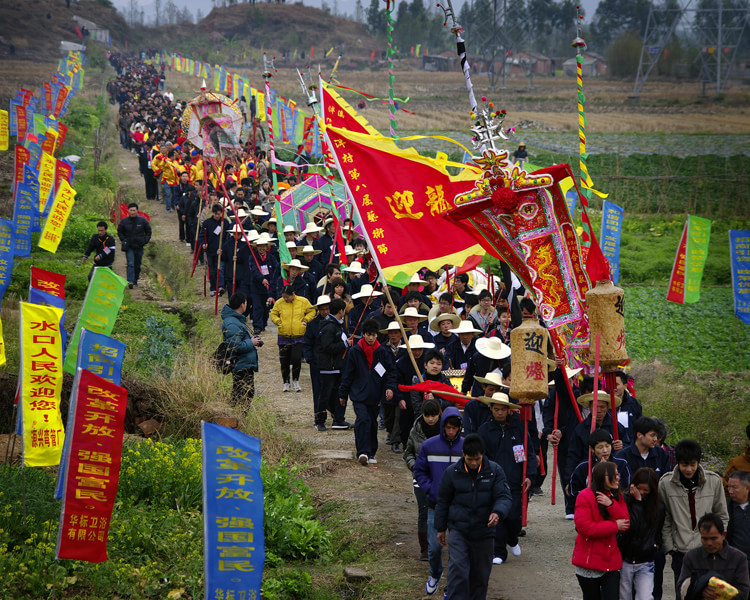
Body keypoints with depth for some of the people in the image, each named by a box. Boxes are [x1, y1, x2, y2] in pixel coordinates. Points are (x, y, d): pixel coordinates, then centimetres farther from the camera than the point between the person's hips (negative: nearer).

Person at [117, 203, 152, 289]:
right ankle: (130, 281, -25)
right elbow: (120, 232, 14)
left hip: (139, 246, 2)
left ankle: (135, 281, 24)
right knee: (130, 264, -16)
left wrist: (145, 240, 0)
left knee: (137, 265, 9)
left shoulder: (143, 220, 0)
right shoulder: (124, 221, 0)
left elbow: (148, 231, 12)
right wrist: (123, 240, 0)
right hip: (129, 247, -2)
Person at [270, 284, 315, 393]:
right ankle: (286, 382, 21)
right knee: (284, 361, 5)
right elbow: (273, 314, 14)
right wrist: (278, 321, -4)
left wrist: (305, 320, -3)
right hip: (283, 337, 1)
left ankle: (295, 381, 11)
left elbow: (312, 312, 12)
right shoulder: (279, 303, 0)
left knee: (296, 359, -10)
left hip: (299, 336, -1)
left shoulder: (303, 301, -2)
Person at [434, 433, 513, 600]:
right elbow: (443, 501, 8)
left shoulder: (494, 471, -2)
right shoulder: (452, 472, -2)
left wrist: (497, 513, -28)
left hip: (484, 531, 1)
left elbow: (504, 497, -6)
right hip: (458, 530, -1)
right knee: (458, 569, -16)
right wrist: (441, 528, 11)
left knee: (480, 574, 10)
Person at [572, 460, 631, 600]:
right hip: (590, 562, -4)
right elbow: (584, 527, -21)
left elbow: (625, 525, -3)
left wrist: (611, 504, -17)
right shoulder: (585, 496, -11)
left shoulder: (617, 497, 8)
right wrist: (614, 526, -15)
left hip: (612, 563, 4)